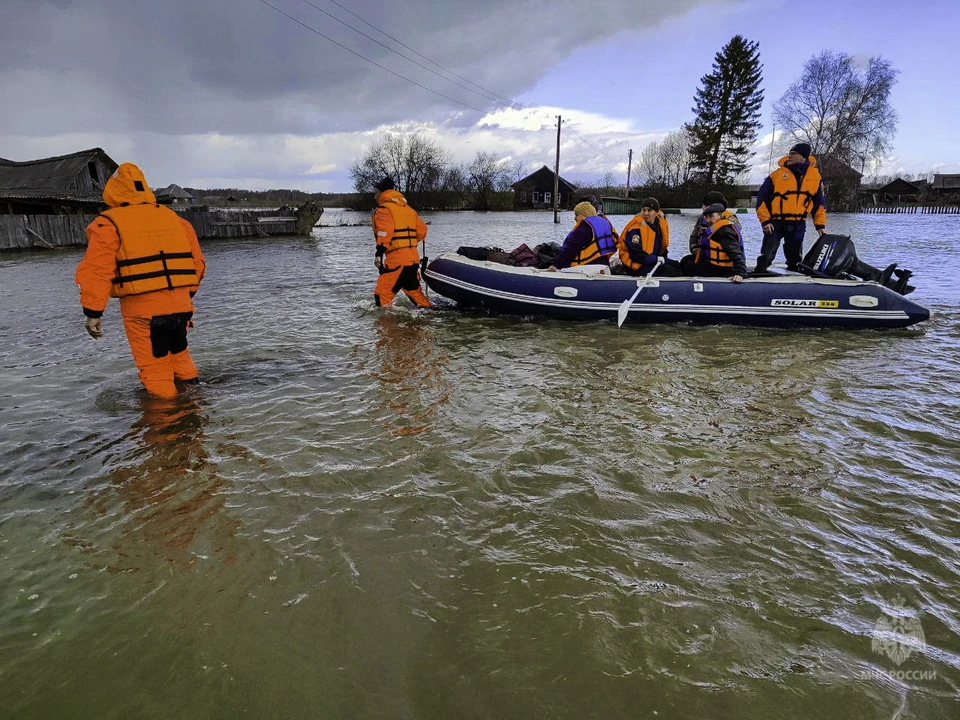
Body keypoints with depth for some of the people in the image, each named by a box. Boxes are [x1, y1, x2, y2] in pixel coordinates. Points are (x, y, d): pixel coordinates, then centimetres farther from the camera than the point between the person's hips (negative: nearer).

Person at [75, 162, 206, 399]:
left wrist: (93, 312, -3)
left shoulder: (108, 224, -1)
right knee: (179, 353, 25)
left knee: (155, 367, 5)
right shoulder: (173, 218, 13)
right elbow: (197, 262, 14)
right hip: (180, 303, 5)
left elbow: (96, 271, -9)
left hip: (143, 307, -5)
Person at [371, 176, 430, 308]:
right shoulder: (408, 208, 19)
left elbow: (385, 232, -20)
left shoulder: (384, 209, -4)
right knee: (414, 291, 21)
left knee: (382, 294, -5)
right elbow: (422, 230, 17)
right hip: (413, 258, 8)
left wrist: (379, 253, -25)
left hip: (396, 259, -8)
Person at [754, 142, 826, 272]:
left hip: (798, 225, 3)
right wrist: (765, 220, -11)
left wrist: (820, 225, 7)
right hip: (775, 223, -3)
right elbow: (762, 198, -3)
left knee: (795, 260, 13)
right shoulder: (777, 174, -4)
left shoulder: (815, 176, 6)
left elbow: (819, 202, 13)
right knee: (766, 256, -9)